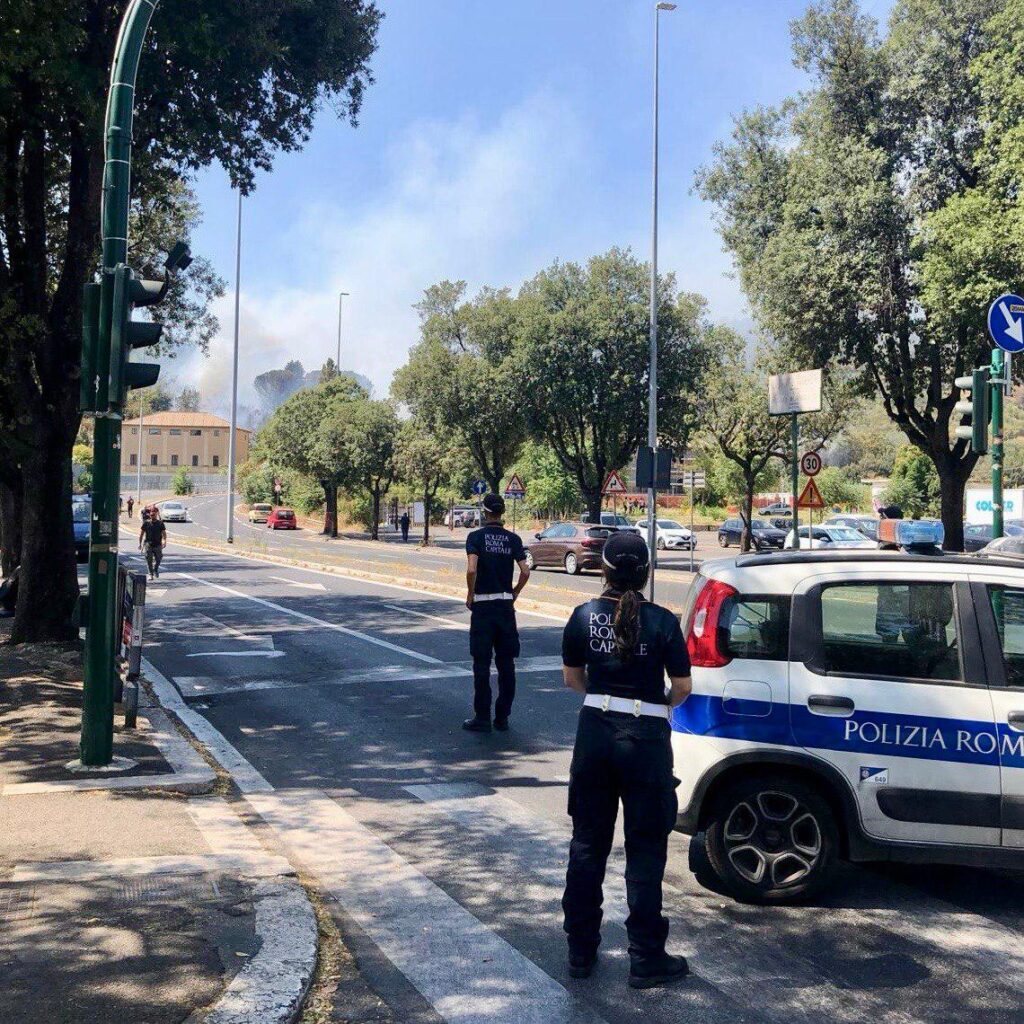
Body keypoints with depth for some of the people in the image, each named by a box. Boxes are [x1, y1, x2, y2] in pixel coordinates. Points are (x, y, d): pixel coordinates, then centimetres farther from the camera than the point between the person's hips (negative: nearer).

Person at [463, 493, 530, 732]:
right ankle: (502, 717, 14)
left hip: (482, 605, -3)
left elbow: (472, 569, -19)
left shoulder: (476, 537, -6)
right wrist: (514, 595, 9)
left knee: (482, 663, 2)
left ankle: (482, 718, 4)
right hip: (506, 605, 3)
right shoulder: (513, 539, 3)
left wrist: (470, 596, -5)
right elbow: (525, 571, -5)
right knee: (506, 663, 9)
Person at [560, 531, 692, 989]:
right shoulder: (662, 622, -11)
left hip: (594, 731, 3)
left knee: (587, 843, 15)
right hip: (645, 737, -3)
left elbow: (572, 678, 7)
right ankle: (646, 959, 15)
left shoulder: (584, 616, -2)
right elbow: (683, 686, -5)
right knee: (645, 851, 7)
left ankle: (580, 951, 24)